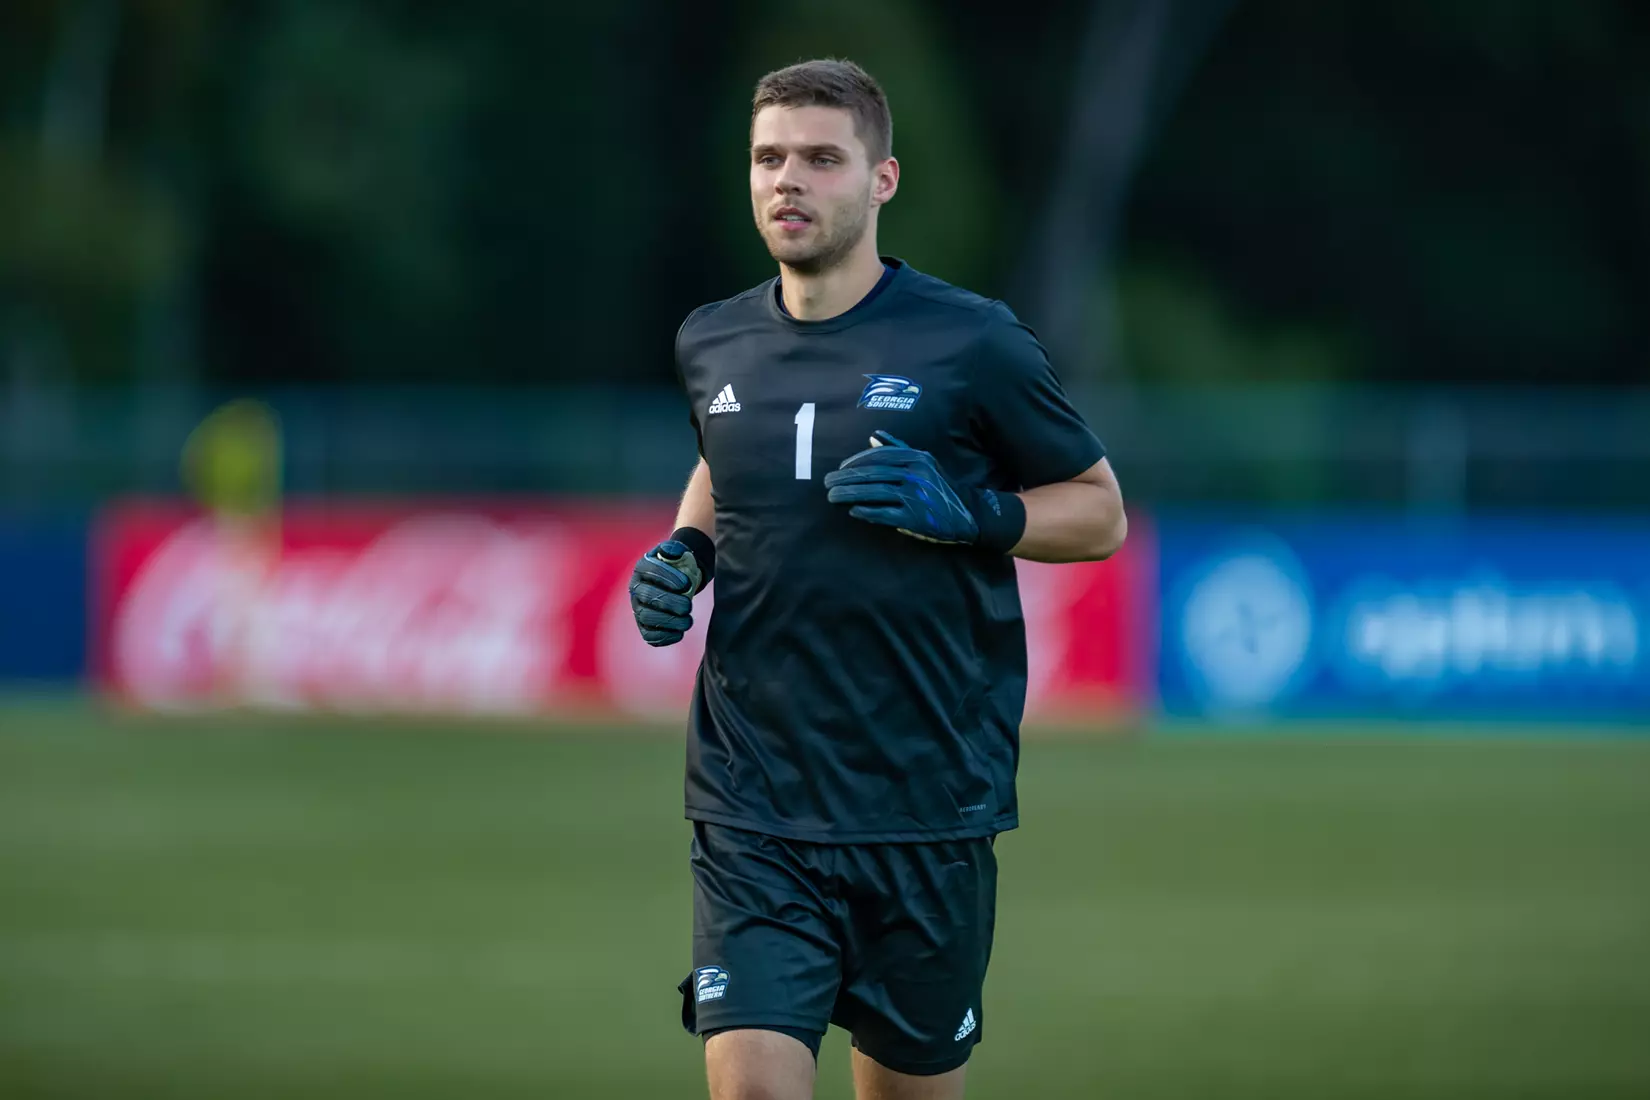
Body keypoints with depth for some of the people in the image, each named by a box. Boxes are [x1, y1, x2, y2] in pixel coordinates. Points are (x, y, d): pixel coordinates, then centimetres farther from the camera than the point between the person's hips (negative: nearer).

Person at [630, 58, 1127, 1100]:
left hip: (930, 808, -2)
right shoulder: (713, 345, 7)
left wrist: (964, 511, -15)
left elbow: (1100, 512, 3)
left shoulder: (971, 342, -6)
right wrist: (686, 552, 7)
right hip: (754, 810, 2)